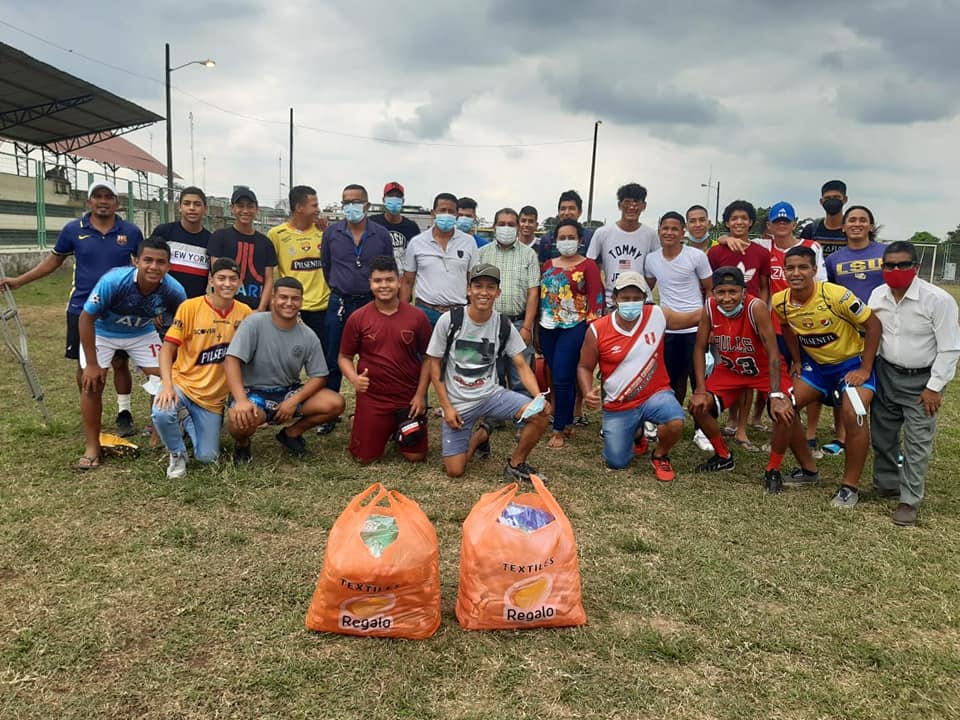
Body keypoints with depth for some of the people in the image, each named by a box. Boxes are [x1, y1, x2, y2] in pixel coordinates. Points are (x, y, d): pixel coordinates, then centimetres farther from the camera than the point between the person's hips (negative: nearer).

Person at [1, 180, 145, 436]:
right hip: (81, 311, 1)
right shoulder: (73, 230, 0)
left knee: (120, 363, 5)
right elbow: (55, 259, 10)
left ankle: (124, 413, 19)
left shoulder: (131, 231, -2)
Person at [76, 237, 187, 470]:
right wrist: (91, 364, -21)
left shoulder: (174, 290, -28)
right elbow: (86, 319, -24)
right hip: (102, 332, -2)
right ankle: (92, 447, 3)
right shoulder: (113, 281, -36)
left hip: (142, 333, 2)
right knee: (92, 383, -12)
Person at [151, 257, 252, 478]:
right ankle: (177, 454, 0)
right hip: (183, 384, -2)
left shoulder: (244, 313, -4)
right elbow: (167, 349, -12)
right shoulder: (190, 307, -12)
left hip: (214, 397, 2)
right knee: (162, 414, -35)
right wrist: (167, 386, -26)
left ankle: (188, 422, 32)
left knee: (207, 457, 0)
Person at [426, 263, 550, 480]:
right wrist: (447, 407, -10)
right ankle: (480, 435, 26)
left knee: (540, 414, -24)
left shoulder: (504, 327, -5)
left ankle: (515, 464, 2)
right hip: (457, 402, -1)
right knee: (454, 470, -6)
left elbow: (522, 366, -3)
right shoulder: (449, 320, -11)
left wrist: (538, 396, -23)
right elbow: (434, 364, -4)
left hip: (491, 394, 2)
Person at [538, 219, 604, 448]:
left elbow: (595, 300, -6)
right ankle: (568, 424, 21)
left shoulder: (588, 266, -2)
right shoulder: (548, 265, 13)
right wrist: (536, 328, 13)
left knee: (562, 378, -7)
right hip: (548, 328, 5)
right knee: (559, 378, 9)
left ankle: (559, 429, 3)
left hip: (574, 328, -5)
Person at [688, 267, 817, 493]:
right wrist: (700, 390, -16)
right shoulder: (709, 308, -20)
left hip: (765, 369, -4)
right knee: (698, 406, -8)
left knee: (784, 412, -26)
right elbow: (700, 348, -10)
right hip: (730, 369, 4)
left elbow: (773, 353, -30)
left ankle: (773, 470, -1)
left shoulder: (756, 307, -31)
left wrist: (776, 396, -37)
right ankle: (723, 457, 18)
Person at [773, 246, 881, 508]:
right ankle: (807, 469, 17)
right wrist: (797, 361, 7)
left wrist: (865, 369, -19)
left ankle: (850, 486, -8)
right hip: (816, 363, 6)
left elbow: (873, 325, -19)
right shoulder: (780, 302, -12)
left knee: (853, 415, -25)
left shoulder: (835, 295, -28)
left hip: (852, 361, -6)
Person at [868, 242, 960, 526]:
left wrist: (934, 387, -16)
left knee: (917, 442, -3)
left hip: (922, 380, -5)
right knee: (882, 435, 13)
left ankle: (909, 500, 8)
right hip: (886, 374, 5)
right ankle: (886, 485, 32)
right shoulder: (877, 295, -3)